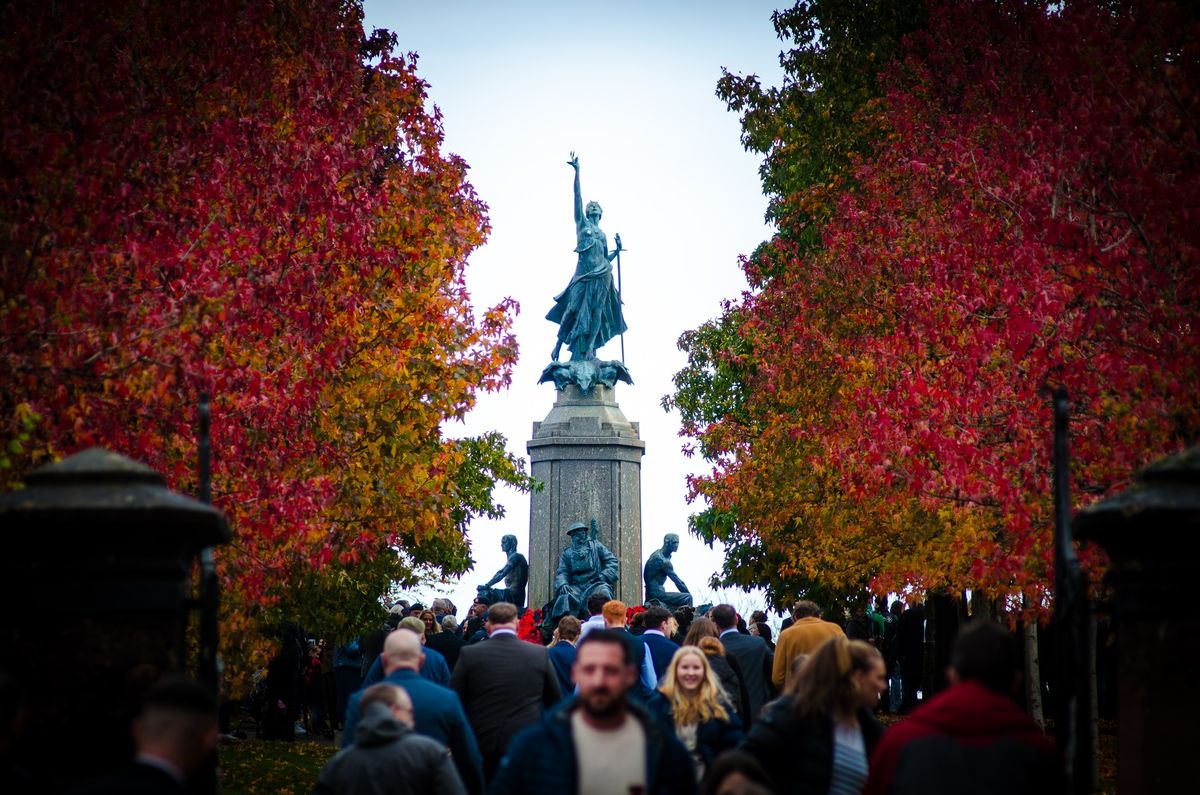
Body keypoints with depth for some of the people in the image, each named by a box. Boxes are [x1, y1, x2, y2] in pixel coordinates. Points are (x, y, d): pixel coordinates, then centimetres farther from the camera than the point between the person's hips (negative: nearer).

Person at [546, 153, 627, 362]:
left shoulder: (603, 235, 25)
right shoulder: (582, 223, 15)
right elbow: (577, 196, 7)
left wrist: (618, 249, 9)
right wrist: (577, 172, 2)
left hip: (601, 275, 3)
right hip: (584, 274, -3)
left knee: (597, 309, -10)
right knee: (574, 309, -10)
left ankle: (590, 347, -18)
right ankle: (559, 344, -4)